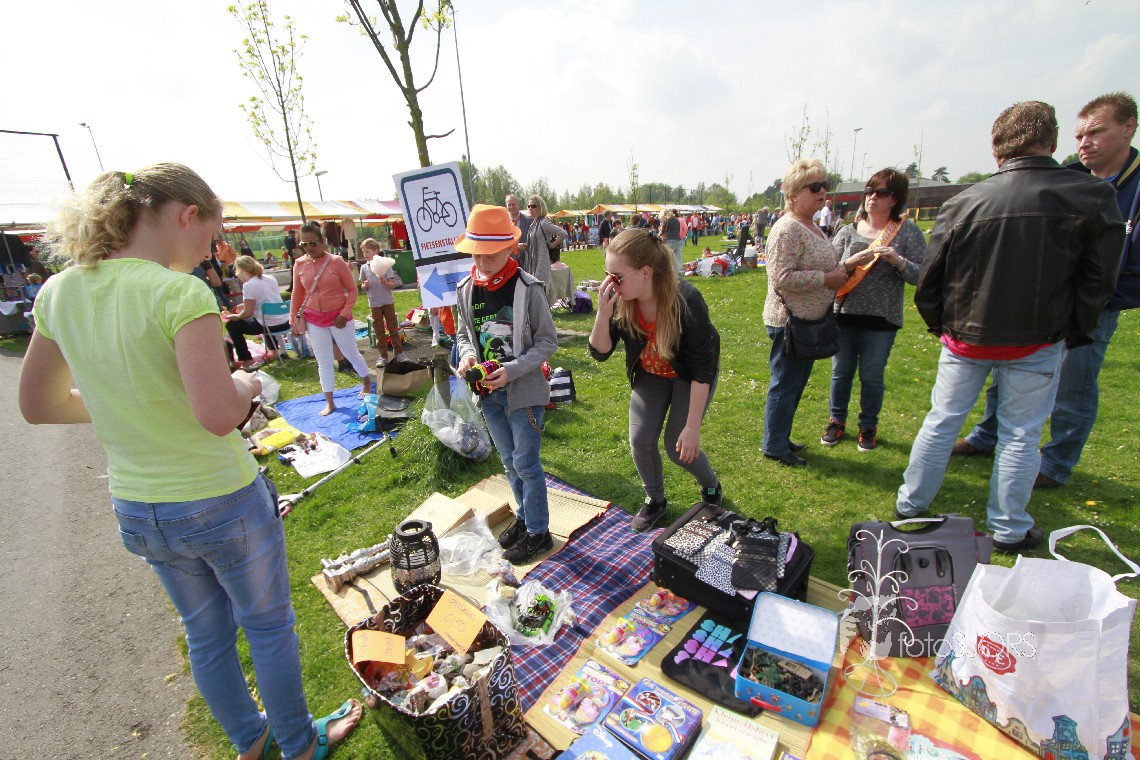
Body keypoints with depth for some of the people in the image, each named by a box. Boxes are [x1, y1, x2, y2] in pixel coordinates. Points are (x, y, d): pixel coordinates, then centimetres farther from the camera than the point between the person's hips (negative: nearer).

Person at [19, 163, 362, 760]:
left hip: (137, 510, 7)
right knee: (268, 626, 18)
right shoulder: (180, 293, -23)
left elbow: (39, 405, 8)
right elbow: (220, 415, -31)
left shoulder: (59, 292, -2)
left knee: (206, 634, 26)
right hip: (223, 504, -6)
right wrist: (244, 385, -11)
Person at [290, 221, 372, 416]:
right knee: (323, 361, 8)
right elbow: (297, 293, 7)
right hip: (314, 320, 3)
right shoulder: (299, 264, -1)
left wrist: (345, 313, -15)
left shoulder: (336, 262, -11)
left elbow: (352, 289, -7)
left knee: (351, 353, 13)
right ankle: (329, 402, 18)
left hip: (339, 317, -3)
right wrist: (293, 319, 5)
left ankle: (367, 381, 40)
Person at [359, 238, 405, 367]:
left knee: (393, 329, 5)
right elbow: (363, 286, 10)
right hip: (374, 303, 3)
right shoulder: (364, 267, 4)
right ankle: (383, 356, 13)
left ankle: (399, 353, 16)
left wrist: (384, 281, -25)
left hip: (388, 302, -2)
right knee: (379, 331, 6)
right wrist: (365, 285, -12)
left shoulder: (384, 265, -4)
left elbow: (392, 285, -5)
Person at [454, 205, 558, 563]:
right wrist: (467, 356, -9)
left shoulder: (528, 288, -15)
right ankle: (525, 515, 40)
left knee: (526, 464, 3)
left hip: (524, 391, -5)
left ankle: (538, 532, 23)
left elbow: (548, 341, -12)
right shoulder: (466, 290, 0)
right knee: (509, 461, 19)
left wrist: (512, 371, -23)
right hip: (489, 392, 6)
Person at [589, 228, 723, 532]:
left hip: (689, 376, -4)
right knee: (640, 441, -3)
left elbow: (702, 369, -28)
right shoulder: (619, 300, -24)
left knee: (678, 446, -6)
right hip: (650, 374, 4)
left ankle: (711, 487, 29)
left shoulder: (686, 301, -35)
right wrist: (603, 313, -38)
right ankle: (655, 500, 25)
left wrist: (692, 426, -25)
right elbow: (600, 352, -19)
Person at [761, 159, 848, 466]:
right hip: (790, 321, -10)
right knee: (785, 385, 1)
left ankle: (781, 437, 32)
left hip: (810, 321, 10)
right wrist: (826, 278, -19)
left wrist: (841, 269, 10)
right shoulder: (788, 228, -17)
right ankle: (775, 446, 16)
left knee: (796, 384, 18)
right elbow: (781, 278, -26)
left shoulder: (813, 227, 14)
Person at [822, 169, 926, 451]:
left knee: (872, 376, 7)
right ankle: (837, 421, 29)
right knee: (841, 372, 11)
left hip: (881, 320, -1)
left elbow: (921, 275, -5)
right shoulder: (848, 232, 3)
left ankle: (868, 426, 27)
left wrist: (896, 260, -21)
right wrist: (852, 262, -19)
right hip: (845, 315, 2)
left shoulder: (908, 232, 0)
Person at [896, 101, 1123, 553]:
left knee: (940, 422, 13)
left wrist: (940, 326, 12)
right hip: (1037, 342, 0)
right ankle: (1008, 530, 24)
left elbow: (929, 281, -3)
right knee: (1020, 435, 11)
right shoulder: (1093, 197, -7)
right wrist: (1074, 334, 9)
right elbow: (1099, 281, -3)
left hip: (966, 338, 1)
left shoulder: (963, 203, -7)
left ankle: (910, 506, 25)